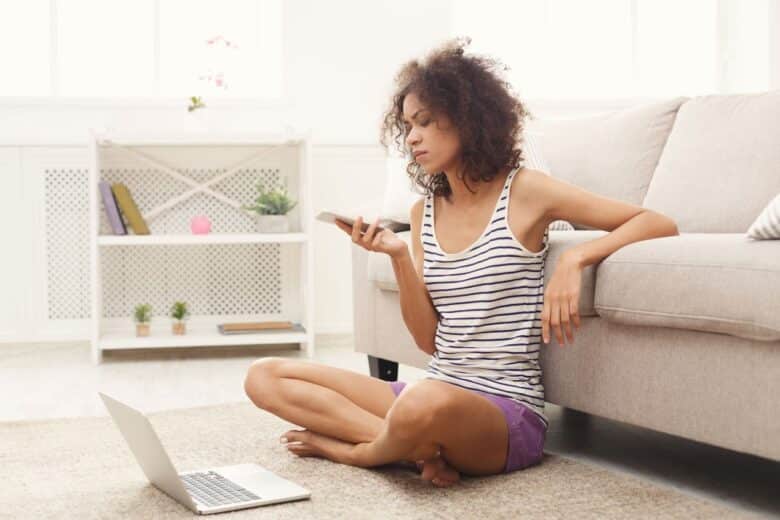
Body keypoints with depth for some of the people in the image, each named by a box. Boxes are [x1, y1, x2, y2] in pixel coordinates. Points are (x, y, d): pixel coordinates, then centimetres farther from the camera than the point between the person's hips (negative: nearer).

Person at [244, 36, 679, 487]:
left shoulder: (524, 191, -4)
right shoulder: (423, 213, 11)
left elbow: (660, 225, -5)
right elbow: (428, 340, 6)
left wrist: (576, 257, -20)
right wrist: (399, 257, -8)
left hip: (508, 411, -6)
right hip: (437, 391, 6)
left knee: (427, 403, -42)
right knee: (265, 377, -2)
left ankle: (358, 448, -6)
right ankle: (420, 446, -14)